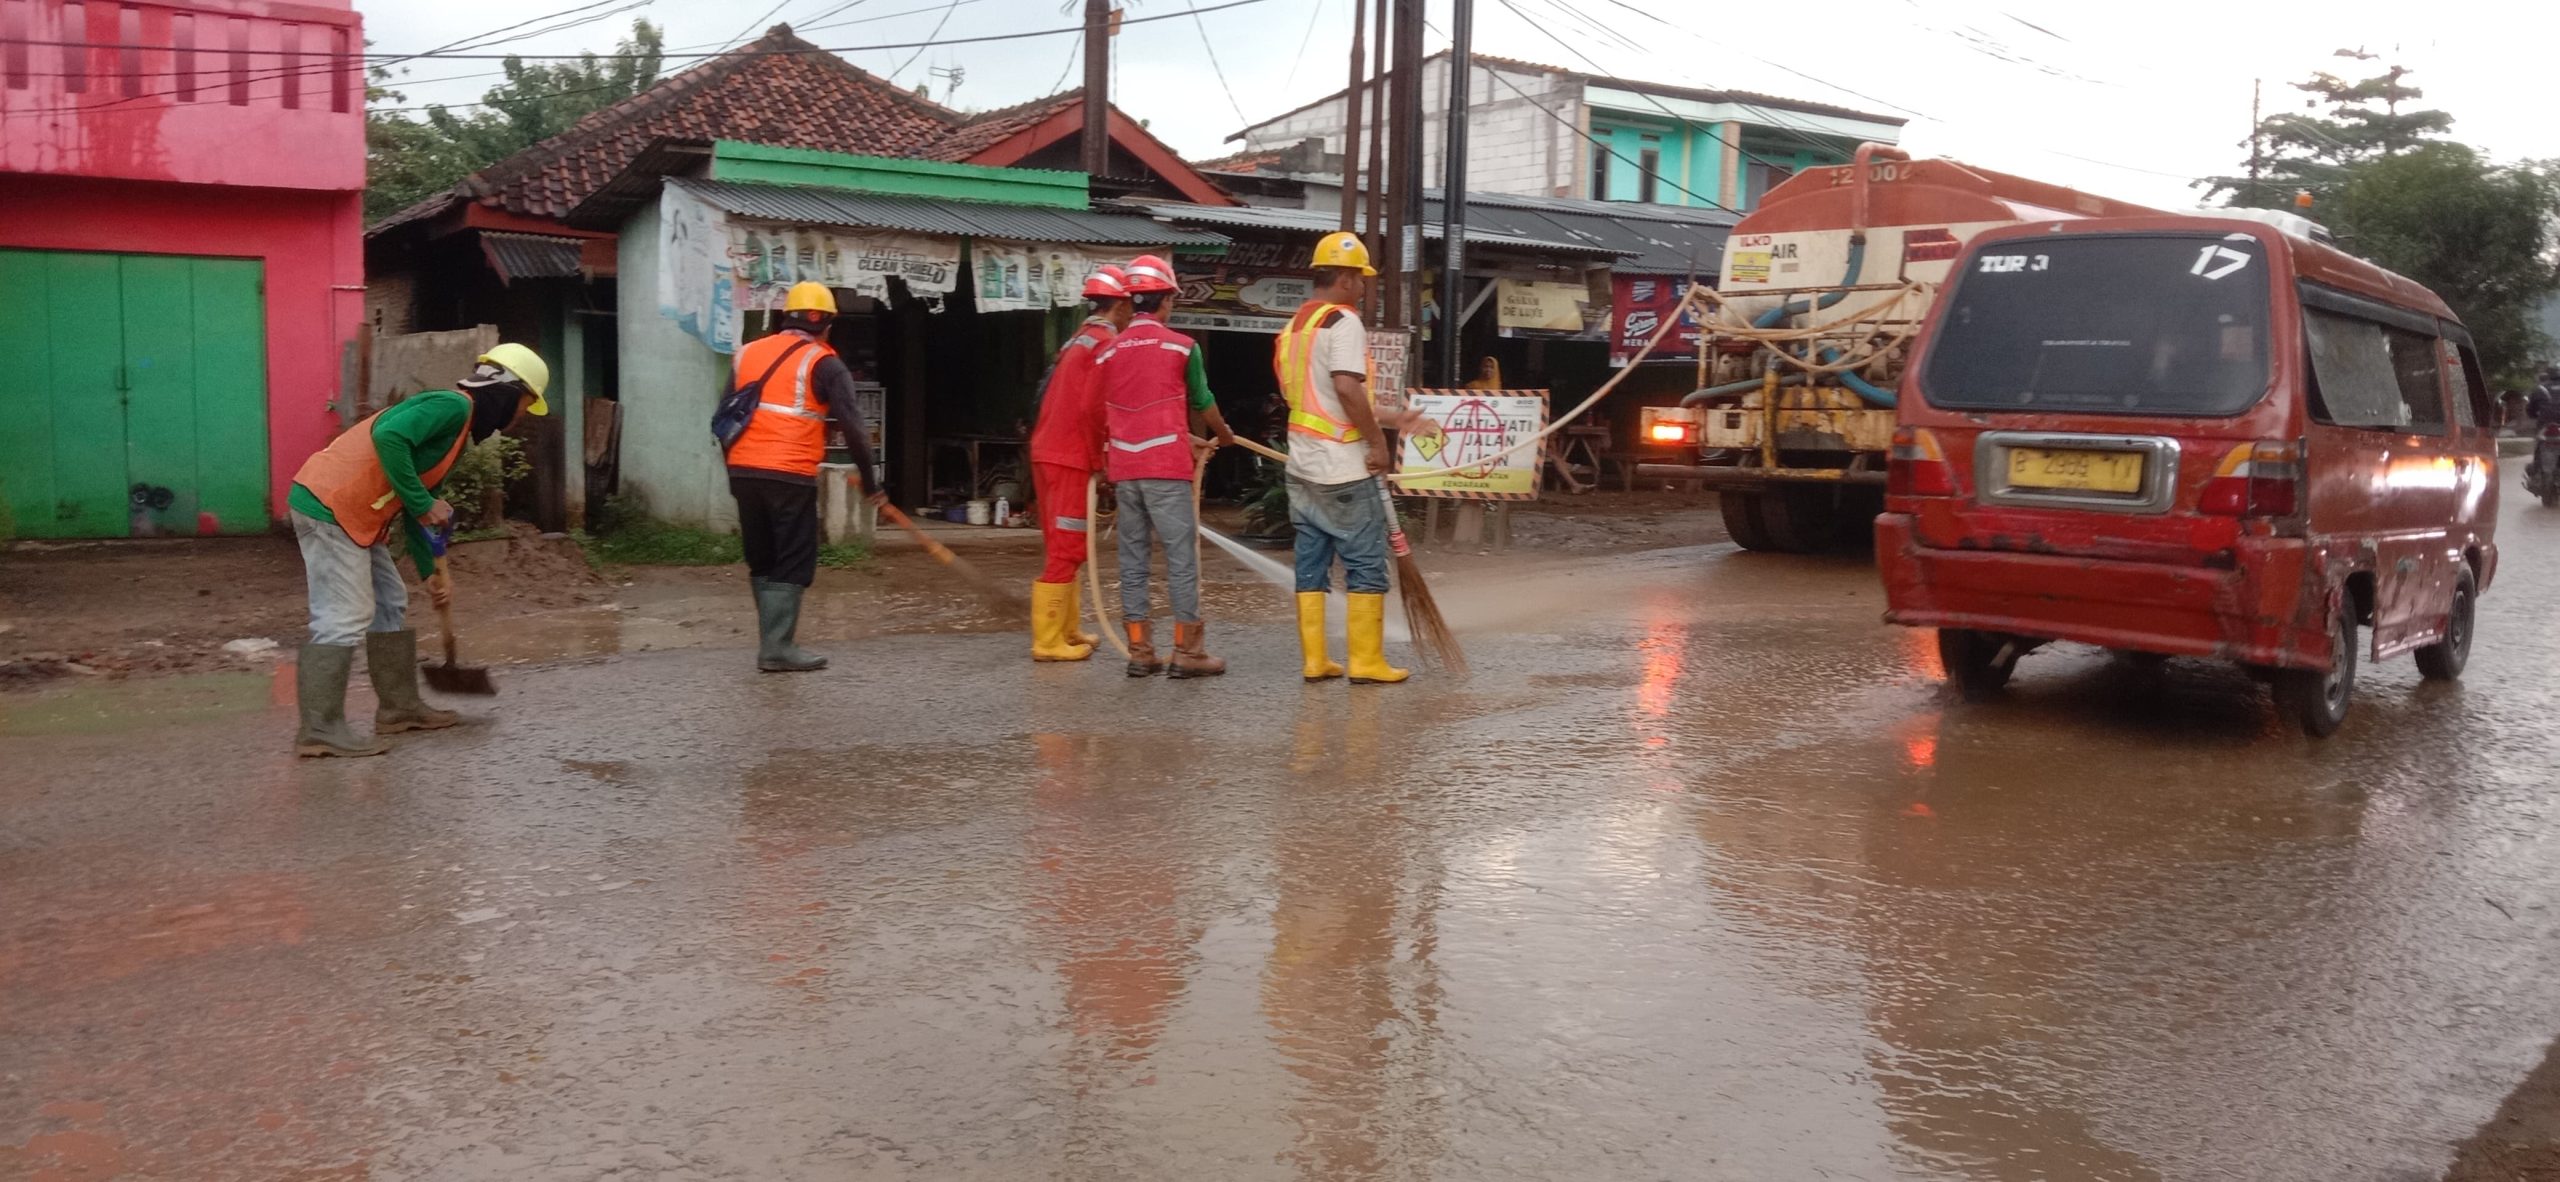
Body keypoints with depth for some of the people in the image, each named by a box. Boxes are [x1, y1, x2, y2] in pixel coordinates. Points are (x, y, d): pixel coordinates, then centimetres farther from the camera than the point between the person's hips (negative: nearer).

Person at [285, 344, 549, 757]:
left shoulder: (458, 426, 20)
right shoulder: (452, 406, -11)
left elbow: (416, 514, 23)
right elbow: (388, 435, -28)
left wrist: (431, 572, 20)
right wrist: (423, 503, -21)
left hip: (353, 514, 11)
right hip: (329, 506, -11)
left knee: (390, 605, 17)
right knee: (344, 618, -10)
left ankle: (399, 706, 25)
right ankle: (319, 730, -8)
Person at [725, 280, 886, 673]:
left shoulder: (748, 353, 15)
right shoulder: (823, 363, -1)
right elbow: (852, 427, -6)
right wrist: (870, 482, 2)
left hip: (743, 471, 6)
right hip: (790, 476, -6)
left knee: (762, 562, 16)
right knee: (792, 564, 1)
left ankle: (774, 639, 20)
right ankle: (777, 648, -2)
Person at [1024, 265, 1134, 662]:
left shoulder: (1078, 340, 18)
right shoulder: (1108, 343, -10)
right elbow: (1093, 407, -20)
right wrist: (1101, 457, -9)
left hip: (1047, 451, 9)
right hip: (1072, 458, -9)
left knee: (1063, 549, 16)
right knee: (1065, 551, -5)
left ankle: (1065, 631, 23)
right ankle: (1049, 640, -3)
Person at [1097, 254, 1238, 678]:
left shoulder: (1107, 352, 9)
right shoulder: (1181, 346, -2)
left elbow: (1100, 416, 14)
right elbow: (1202, 403, 10)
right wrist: (1224, 435, 29)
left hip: (1123, 470, 5)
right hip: (1167, 468, -5)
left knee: (1132, 559, 8)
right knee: (1182, 556, 0)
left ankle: (1140, 651, 11)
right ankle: (1187, 652, 0)